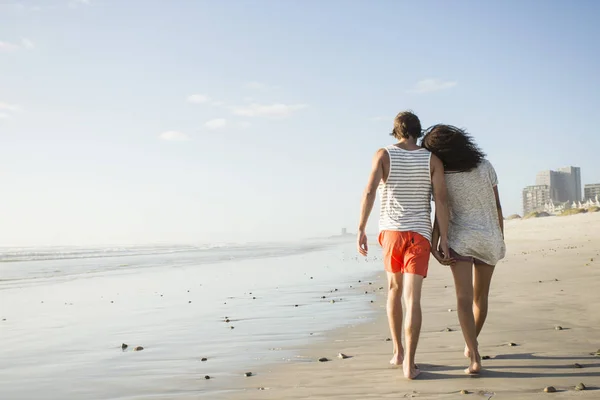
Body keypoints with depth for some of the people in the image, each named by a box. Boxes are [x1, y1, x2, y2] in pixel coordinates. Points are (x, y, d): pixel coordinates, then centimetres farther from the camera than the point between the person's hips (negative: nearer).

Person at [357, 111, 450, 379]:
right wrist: (443, 237, -4)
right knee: (412, 300, -4)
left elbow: (369, 192, -12)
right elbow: (441, 199, -6)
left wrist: (361, 230, -10)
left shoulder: (383, 155, 1)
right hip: (419, 234, -1)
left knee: (394, 290, 22)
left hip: (391, 231, 1)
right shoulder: (432, 160, 4)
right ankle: (409, 364, -10)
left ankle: (397, 350, 22)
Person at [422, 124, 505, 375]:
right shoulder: (485, 165, 0)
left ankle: (475, 359, -19)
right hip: (489, 237, 4)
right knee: (481, 296, 19)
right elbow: (497, 205, 4)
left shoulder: (442, 176, -8)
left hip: (461, 238, -3)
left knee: (464, 298, -7)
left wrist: (434, 248, -11)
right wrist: (501, 237, 12)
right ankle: (471, 345, 37)